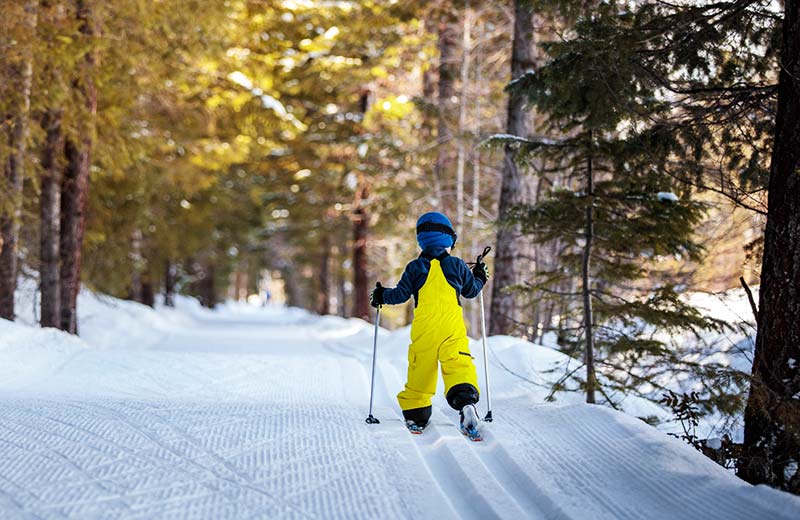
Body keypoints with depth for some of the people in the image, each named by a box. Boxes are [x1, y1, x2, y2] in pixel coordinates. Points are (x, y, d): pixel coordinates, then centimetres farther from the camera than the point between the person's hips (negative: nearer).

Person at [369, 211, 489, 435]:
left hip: (423, 330, 1)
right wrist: (480, 278, 40)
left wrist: (382, 296, 21)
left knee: (420, 371, 11)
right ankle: (466, 401, -38)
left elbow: (401, 294, 2)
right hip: (453, 327, -1)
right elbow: (471, 290, 19)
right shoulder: (457, 265, 7)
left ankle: (415, 415, 19)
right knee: (459, 366, -12)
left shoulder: (415, 268, 4)